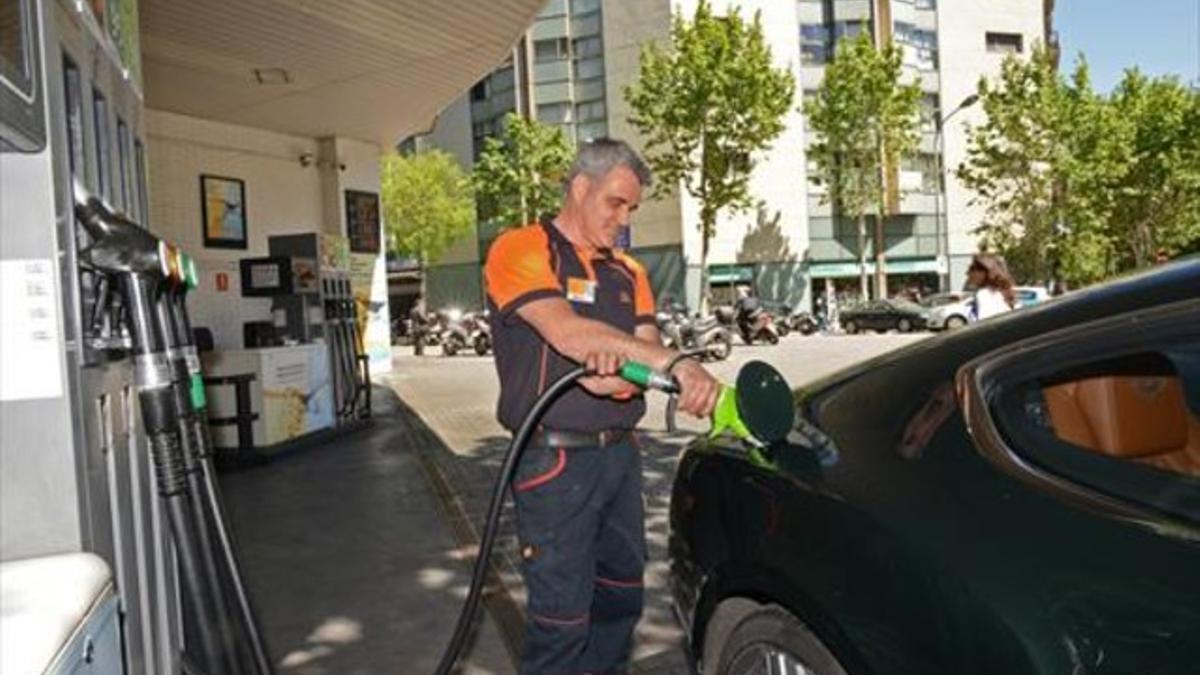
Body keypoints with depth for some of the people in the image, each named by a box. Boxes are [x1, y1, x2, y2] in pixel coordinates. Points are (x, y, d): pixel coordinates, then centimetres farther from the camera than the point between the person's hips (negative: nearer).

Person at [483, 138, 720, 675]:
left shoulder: (627, 272, 13)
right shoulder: (521, 250, -8)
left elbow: (648, 348, 1)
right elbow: (566, 331, -24)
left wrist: (620, 364, -24)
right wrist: (676, 363, -30)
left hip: (621, 454, 7)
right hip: (556, 463, -7)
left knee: (620, 601, 19)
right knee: (561, 620, -1)